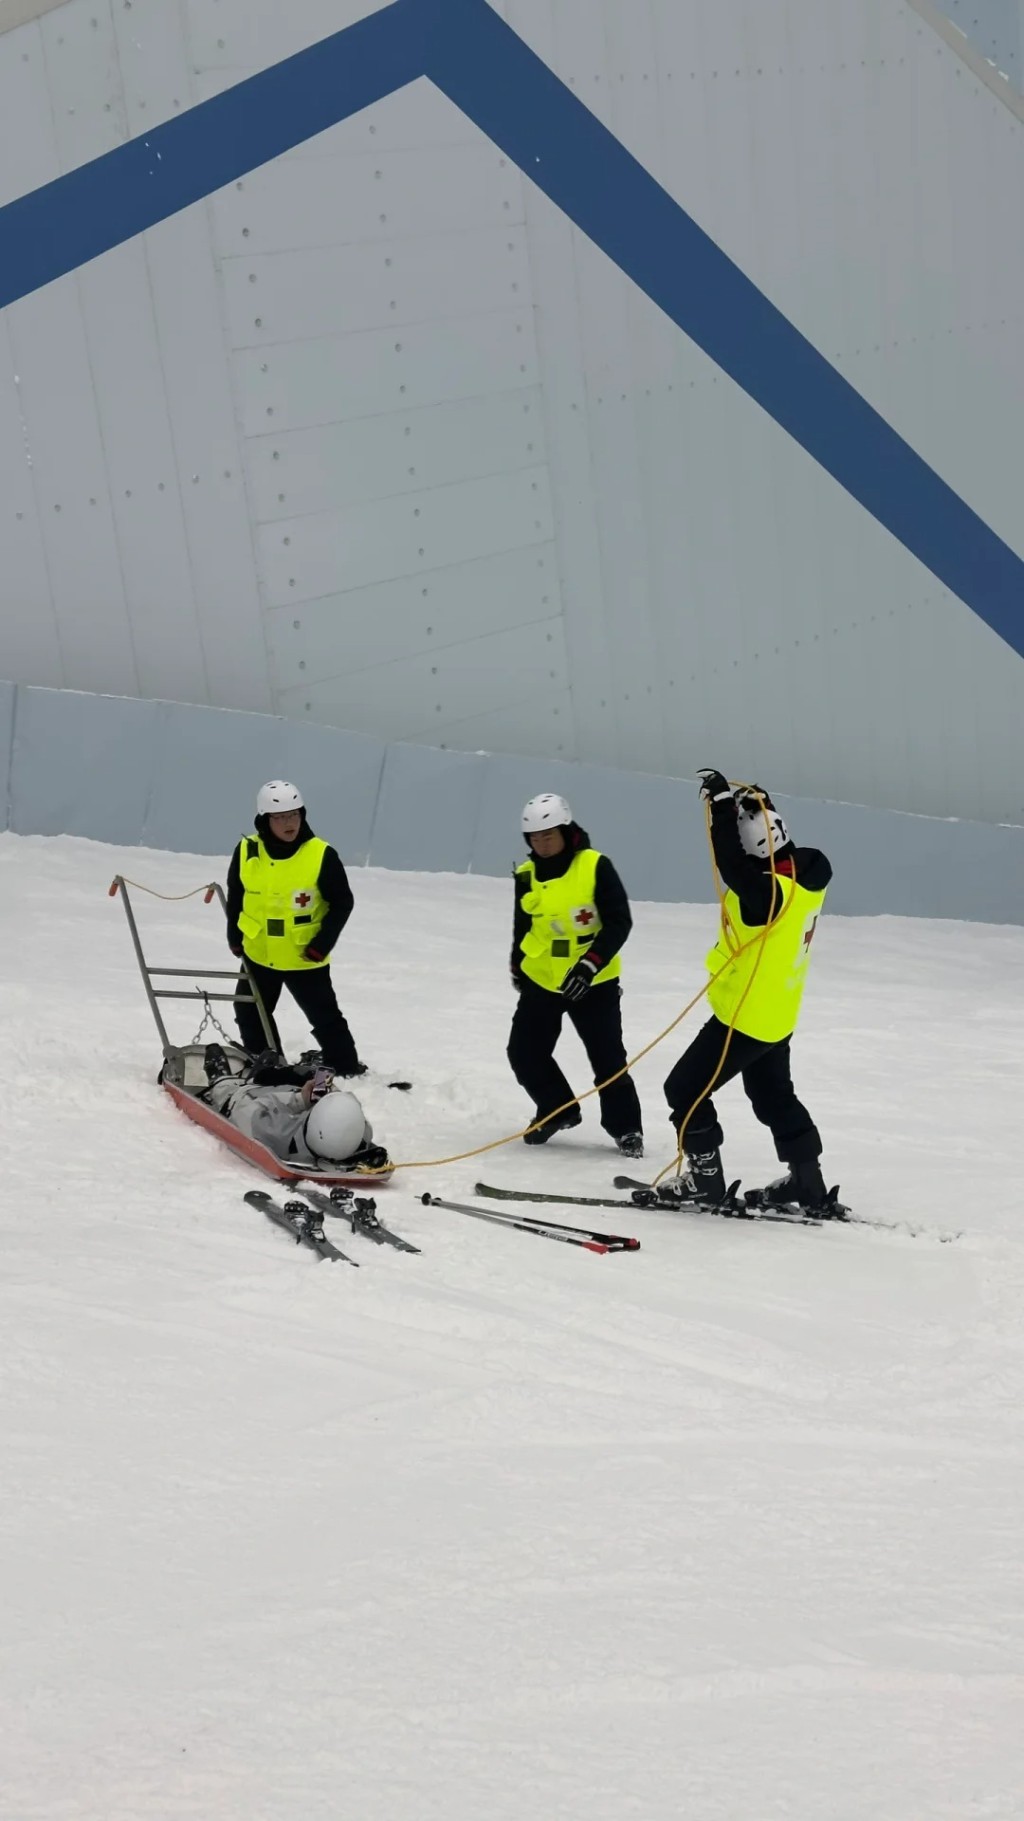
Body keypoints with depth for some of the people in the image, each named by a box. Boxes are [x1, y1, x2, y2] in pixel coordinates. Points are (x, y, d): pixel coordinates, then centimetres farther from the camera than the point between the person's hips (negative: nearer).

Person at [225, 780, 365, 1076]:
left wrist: (323, 943, -13)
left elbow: (342, 902, -8)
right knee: (251, 1017, 16)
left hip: (306, 959, -4)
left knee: (325, 1018, 6)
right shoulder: (247, 851, -9)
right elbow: (235, 896, 8)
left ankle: (348, 1071, 20)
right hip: (258, 954, 4)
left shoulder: (321, 855, -17)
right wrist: (234, 936, 10)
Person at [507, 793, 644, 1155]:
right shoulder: (527, 875, 0)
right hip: (540, 979, 5)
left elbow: (619, 922, -15)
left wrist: (590, 963, -25)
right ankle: (558, 1110, 25)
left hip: (594, 982, -4)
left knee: (608, 1059, -2)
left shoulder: (595, 866, -14)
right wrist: (517, 967, 25)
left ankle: (625, 1128, 15)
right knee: (524, 1052, 3)